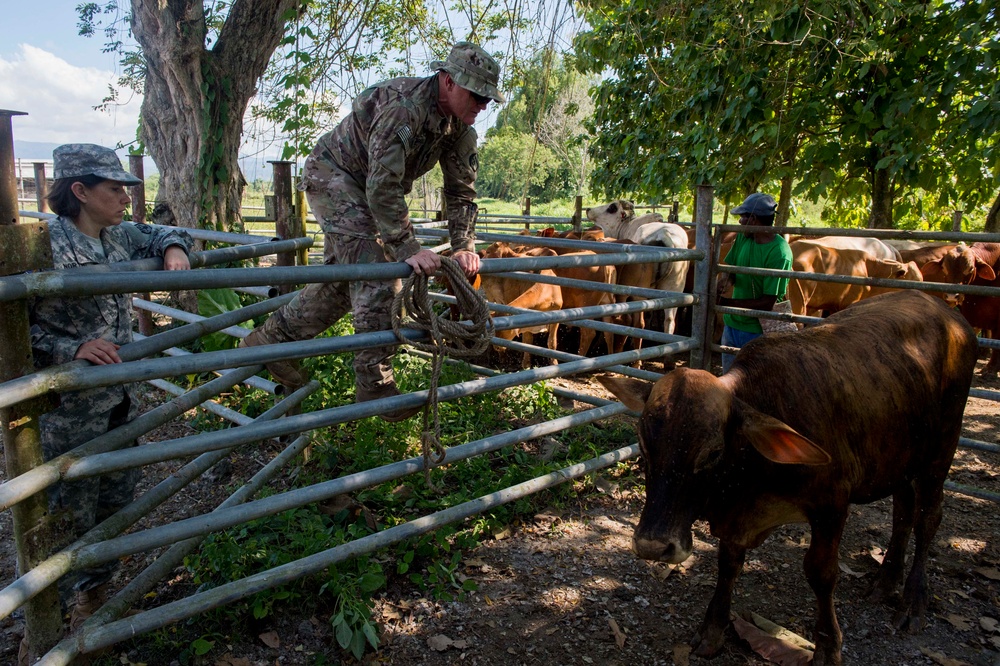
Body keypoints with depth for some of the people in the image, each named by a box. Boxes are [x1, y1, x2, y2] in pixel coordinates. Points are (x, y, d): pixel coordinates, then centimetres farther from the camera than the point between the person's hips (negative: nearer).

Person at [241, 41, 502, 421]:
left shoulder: (460, 127, -5)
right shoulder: (404, 107, -32)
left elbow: (461, 191, -1)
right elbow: (383, 188, -37)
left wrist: (464, 246, -13)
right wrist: (409, 250, -38)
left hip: (364, 189, 9)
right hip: (333, 176, -9)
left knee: (345, 279, 9)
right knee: (376, 278, -18)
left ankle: (269, 339, 23)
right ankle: (375, 386, -11)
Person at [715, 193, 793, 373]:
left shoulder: (779, 253, -20)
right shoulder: (743, 237, 1)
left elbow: (768, 302, -20)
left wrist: (727, 302, -20)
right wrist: (726, 278, -13)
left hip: (758, 331, -7)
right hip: (732, 323, 7)